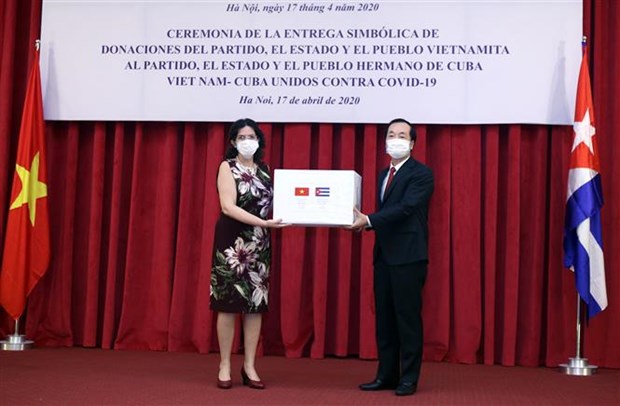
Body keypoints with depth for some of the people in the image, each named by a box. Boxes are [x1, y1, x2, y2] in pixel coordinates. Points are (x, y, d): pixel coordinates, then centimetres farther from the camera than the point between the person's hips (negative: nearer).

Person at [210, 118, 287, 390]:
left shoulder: (264, 169, 12)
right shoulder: (227, 167, -4)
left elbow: (272, 205, 13)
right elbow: (228, 206, -16)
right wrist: (264, 223, -24)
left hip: (259, 243, 5)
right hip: (232, 241, -5)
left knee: (256, 303, 4)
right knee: (229, 303, -3)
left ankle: (249, 367, 12)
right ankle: (225, 366, 8)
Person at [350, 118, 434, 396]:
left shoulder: (421, 174, -8)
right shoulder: (385, 174, 18)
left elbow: (404, 208, -20)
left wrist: (368, 220, -24)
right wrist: (365, 222, 0)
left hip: (408, 256, -8)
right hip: (384, 255, 8)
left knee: (408, 318, -2)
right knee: (384, 318, 11)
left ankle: (408, 379, 8)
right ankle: (386, 375, 20)